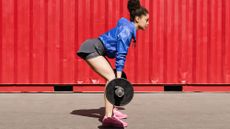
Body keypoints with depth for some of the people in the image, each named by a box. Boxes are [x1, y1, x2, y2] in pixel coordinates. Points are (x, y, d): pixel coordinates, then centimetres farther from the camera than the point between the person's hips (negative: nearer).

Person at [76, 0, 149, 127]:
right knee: (112, 78, -19)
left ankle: (111, 110, 19)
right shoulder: (127, 29, -15)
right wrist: (118, 77, -24)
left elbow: (120, 53, 22)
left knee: (112, 77, 13)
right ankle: (108, 117, -26)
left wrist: (118, 74, 26)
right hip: (91, 49, -11)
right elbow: (120, 55, -22)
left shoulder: (129, 28, 14)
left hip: (94, 49, 11)